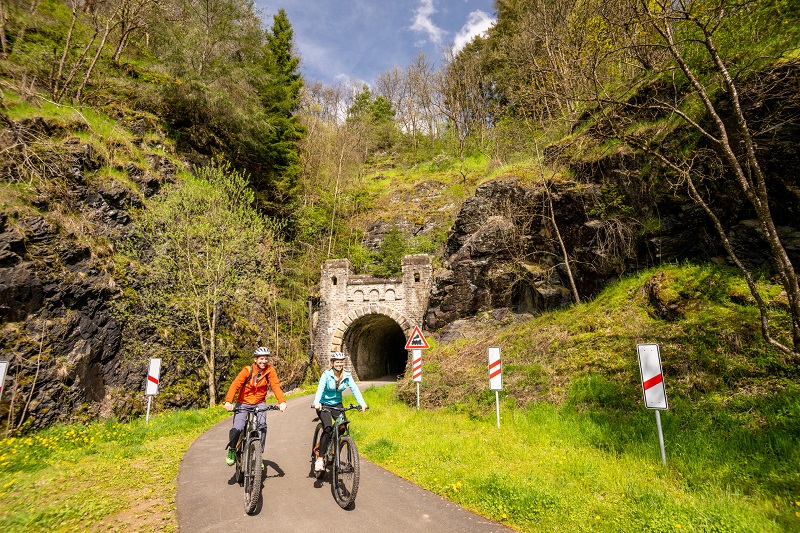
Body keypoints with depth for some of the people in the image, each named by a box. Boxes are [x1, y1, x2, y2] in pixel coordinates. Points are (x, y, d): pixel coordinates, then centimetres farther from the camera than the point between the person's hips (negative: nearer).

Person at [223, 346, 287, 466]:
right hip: (243, 403, -1)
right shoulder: (247, 370, -15)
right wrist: (228, 401, -40)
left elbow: (275, 385, -19)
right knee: (237, 429, -17)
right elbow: (235, 385, -24)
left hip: (259, 403, 1)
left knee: (262, 425, -22)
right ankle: (232, 450, 15)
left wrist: (282, 401, -35)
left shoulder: (269, 370, -11)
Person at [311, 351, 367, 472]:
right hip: (324, 404, -4)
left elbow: (354, 388, -18)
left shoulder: (347, 375, -8)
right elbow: (320, 389, -28)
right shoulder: (326, 374, -17)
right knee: (327, 428, -24)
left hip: (337, 404, 4)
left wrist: (362, 403, -33)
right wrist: (316, 402, -47)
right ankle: (320, 459, -16)